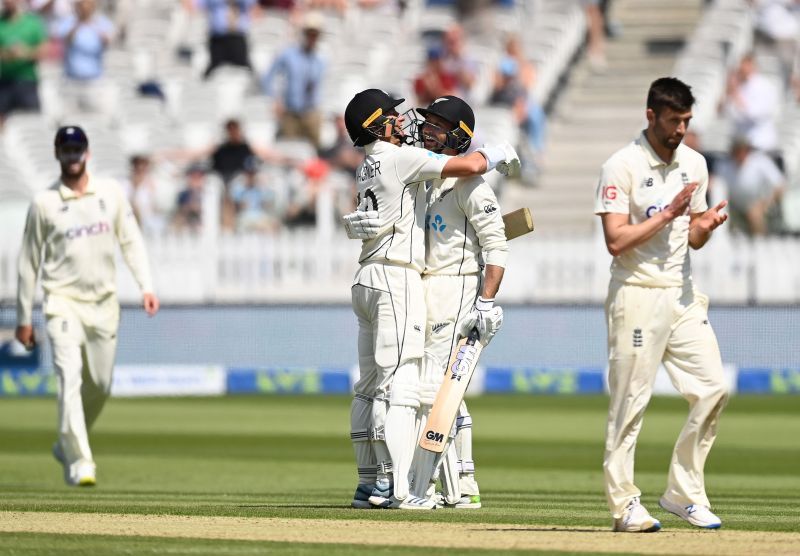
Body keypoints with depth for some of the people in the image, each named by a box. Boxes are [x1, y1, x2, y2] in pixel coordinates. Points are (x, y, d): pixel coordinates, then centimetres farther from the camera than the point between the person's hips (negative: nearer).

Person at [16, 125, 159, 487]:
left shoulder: (111, 194, 7)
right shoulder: (44, 203, -1)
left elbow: (130, 241, 9)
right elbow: (29, 263, 3)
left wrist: (146, 286, -5)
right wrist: (23, 318, 3)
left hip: (104, 304, 4)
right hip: (64, 303, -3)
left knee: (100, 385, 9)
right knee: (70, 380, -17)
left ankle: (67, 445, 32)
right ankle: (79, 463, -21)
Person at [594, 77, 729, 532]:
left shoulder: (694, 164, 11)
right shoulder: (622, 166, -9)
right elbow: (616, 240, -16)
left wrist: (707, 225, -7)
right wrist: (669, 213, -18)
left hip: (683, 294, 6)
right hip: (638, 294, -6)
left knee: (713, 388, -1)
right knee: (631, 399, -3)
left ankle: (684, 493, 9)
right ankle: (624, 502, 2)